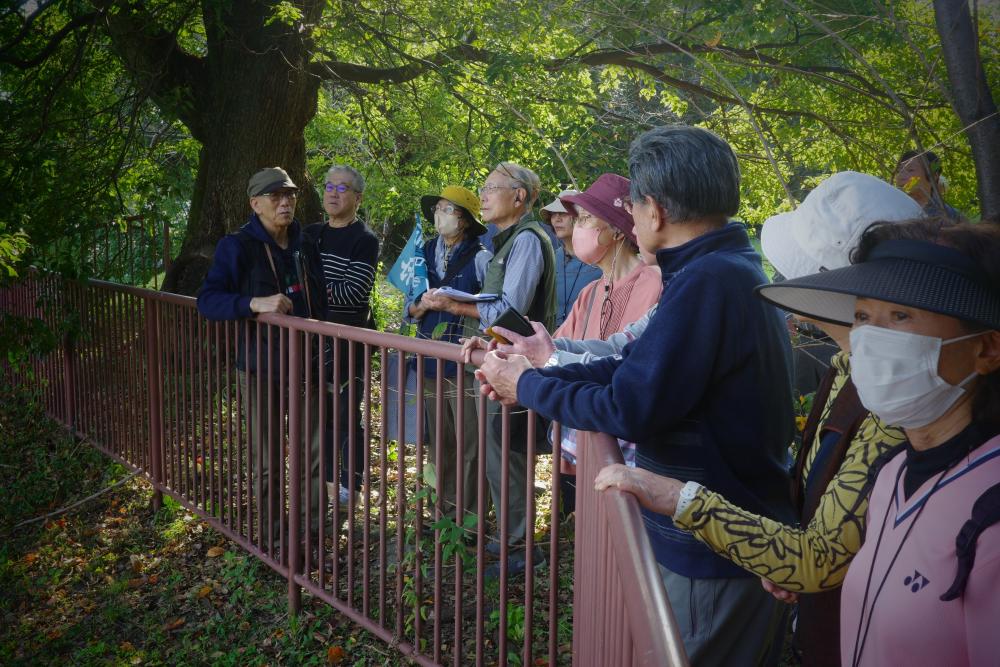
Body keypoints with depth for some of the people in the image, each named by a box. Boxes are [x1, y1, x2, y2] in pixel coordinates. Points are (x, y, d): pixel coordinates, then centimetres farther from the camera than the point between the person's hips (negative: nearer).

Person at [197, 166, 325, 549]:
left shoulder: (304, 244, 8)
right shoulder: (237, 246, -6)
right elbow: (207, 301, -13)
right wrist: (256, 303, -28)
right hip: (261, 367, -4)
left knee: (315, 450, 7)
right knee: (267, 461, 3)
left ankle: (314, 528, 23)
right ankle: (272, 540, 18)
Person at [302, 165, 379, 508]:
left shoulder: (364, 240, -9)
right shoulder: (310, 234, 11)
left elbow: (353, 292, -18)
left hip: (349, 338, -6)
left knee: (349, 414, 3)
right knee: (320, 409, 15)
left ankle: (351, 486, 15)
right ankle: (326, 478, 29)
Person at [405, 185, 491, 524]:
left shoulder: (480, 257, -5)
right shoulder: (425, 253, 11)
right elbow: (410, 307, 15)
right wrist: (424, 304, -6)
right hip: (431, 358, 5)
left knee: (469, 444, -5)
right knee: (438, 440, 12)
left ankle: (470, 516, 5)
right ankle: (443, 507, 23)